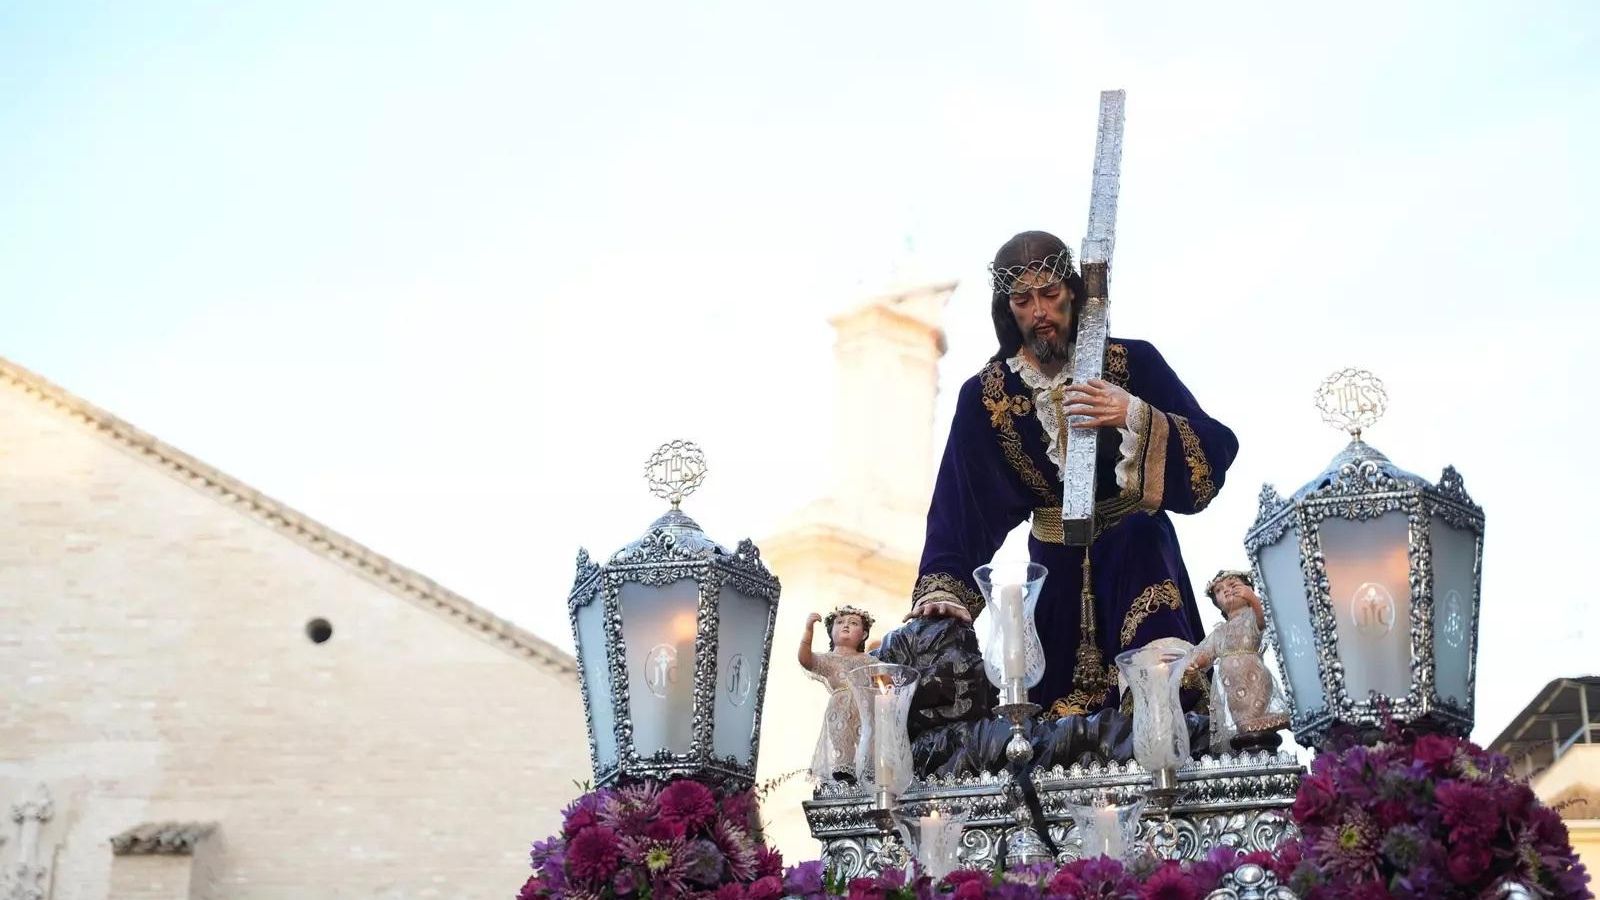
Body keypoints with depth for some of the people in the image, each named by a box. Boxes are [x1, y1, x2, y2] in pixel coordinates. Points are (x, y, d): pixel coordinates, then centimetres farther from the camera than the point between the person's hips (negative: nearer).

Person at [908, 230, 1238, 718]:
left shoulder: (1133, 362, -6)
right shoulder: (985, 395, -2)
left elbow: (1217, 449, -12)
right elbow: (959, 508, -5)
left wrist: (1136, 418, -28)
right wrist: (942, 594, -18)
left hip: (1138, 555, -2)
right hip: (1056, 569, 2)